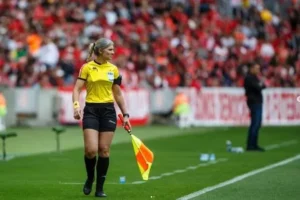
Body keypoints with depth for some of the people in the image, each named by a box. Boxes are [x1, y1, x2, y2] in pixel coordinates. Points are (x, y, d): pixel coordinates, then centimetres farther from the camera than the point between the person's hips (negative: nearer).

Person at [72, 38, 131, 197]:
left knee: (104, 150, 0)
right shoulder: (87, 68, -2)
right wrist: (76, 106, -22)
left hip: (108, 111, 3)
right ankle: (90, 178, 16)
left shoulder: (113, 69, 8)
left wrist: (125, 114, 12)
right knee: (91, 149, -13)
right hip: (91, 110, -3)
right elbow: (77, 89, -5)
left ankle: (100, 188, 8)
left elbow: (118, 93, 15)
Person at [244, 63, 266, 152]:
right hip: (254, 102, -10)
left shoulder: (254, 77, 20)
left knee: (257, 124, 11)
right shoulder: (249, 78, -11)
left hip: (258, 102, 10)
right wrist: (261, 85, 1)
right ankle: (250, 145, -10)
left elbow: (261, 86, 17)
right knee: (255, 124, -11)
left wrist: (261, 85, -4)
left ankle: (254, 144, 15)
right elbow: (257, 87, -19)